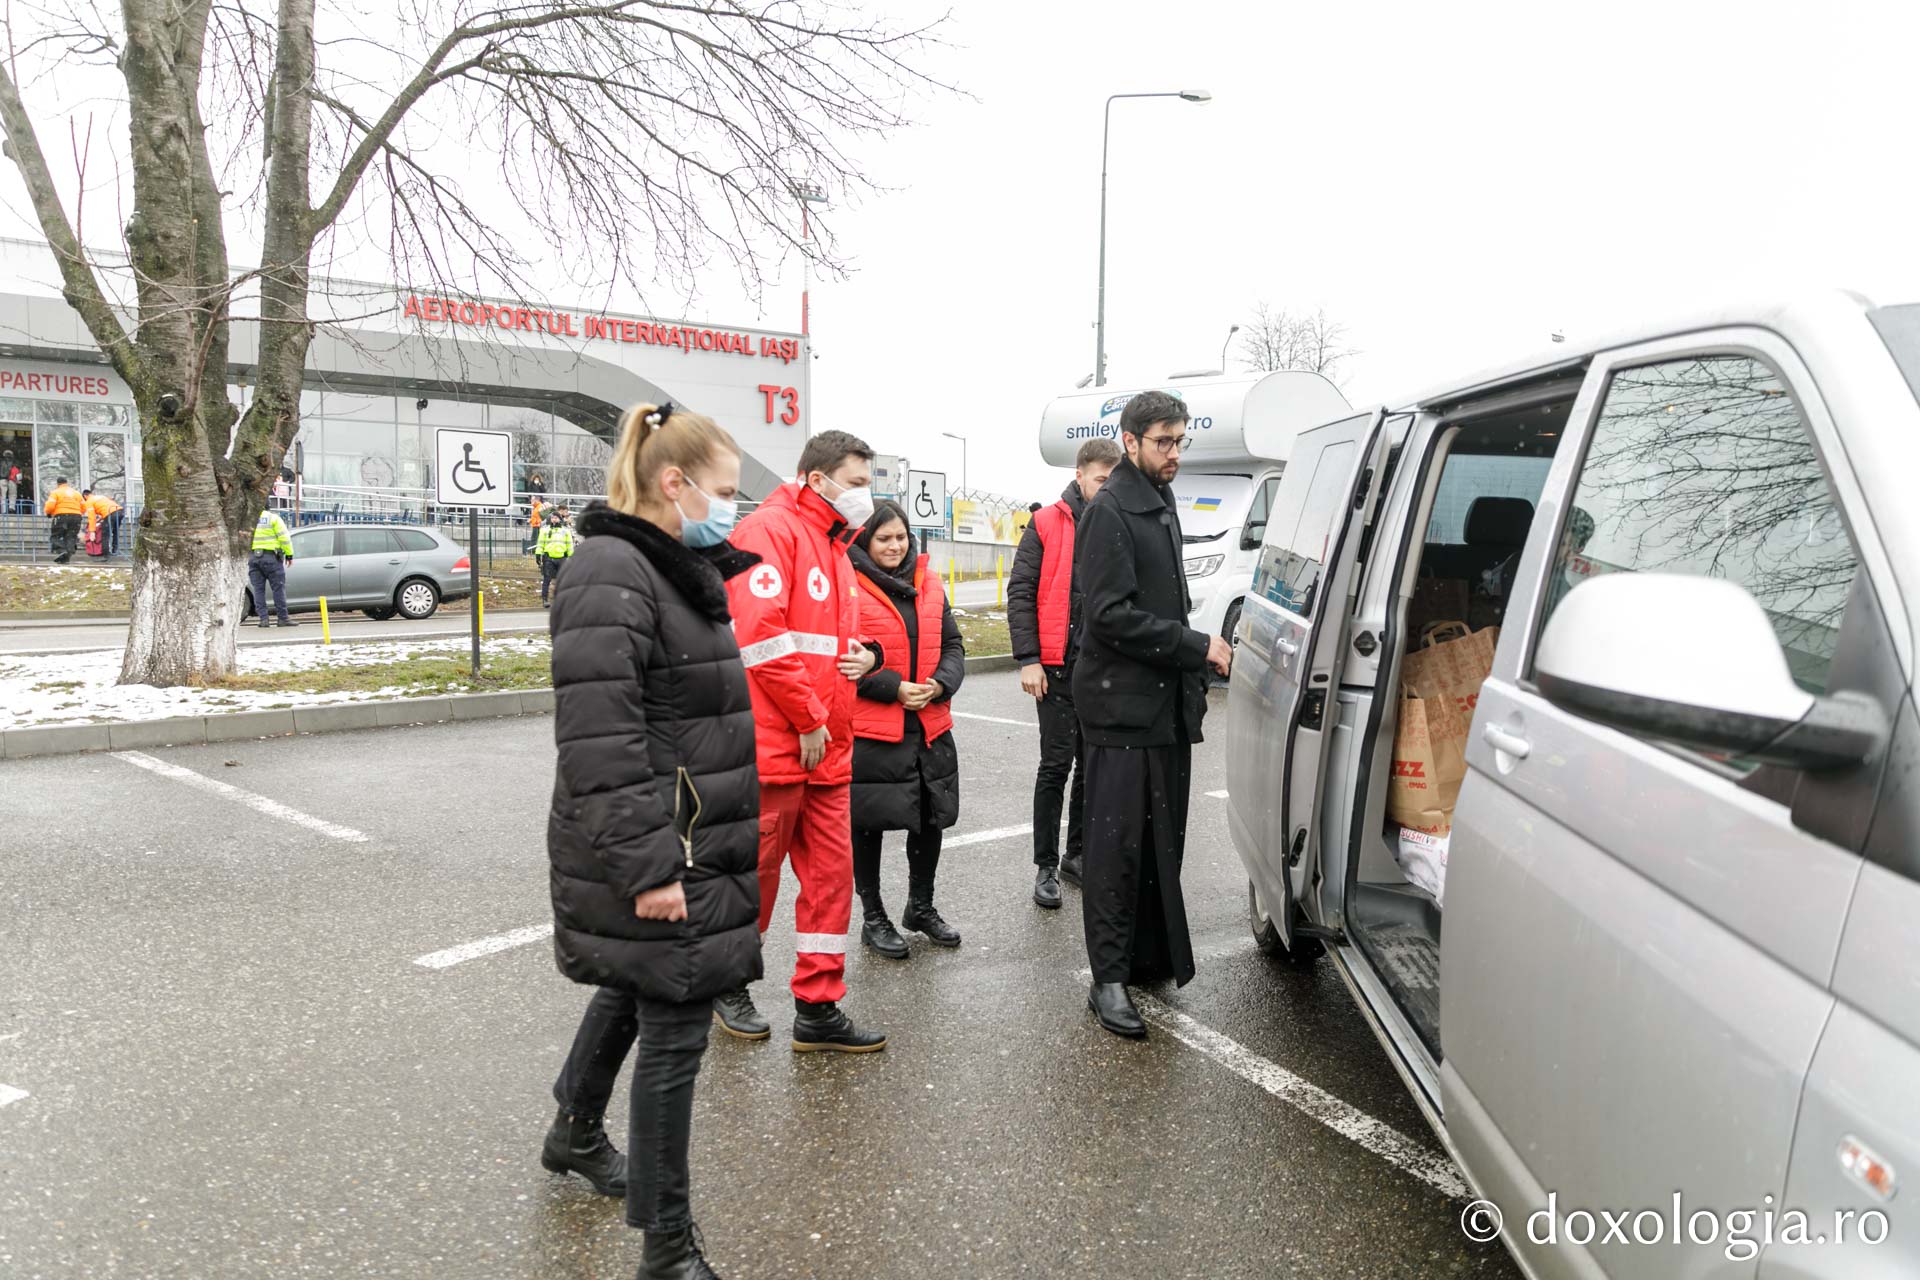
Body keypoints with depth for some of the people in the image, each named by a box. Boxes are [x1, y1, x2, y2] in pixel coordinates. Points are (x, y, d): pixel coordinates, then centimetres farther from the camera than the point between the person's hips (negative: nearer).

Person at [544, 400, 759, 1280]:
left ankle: (576, 1134, 49)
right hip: (650, 857, -10)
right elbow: (600, 742, -26)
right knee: (674, 1033, -1)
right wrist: (649, 868, -26)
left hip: (697, 845, 10)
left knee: (633, 991, 25)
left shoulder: (680, 570, 12)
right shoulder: (611, 577, -20)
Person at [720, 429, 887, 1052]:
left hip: (827, 748, 9)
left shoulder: (834, 546, 18)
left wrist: (863, 656, 5)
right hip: (772, 744, -9)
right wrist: (808, 721, -17)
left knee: (831, 872, 9)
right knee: (754, 871, 6)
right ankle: (727, 984, 29)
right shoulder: (771, 529, -11)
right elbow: (760, 635, -22)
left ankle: (818, 1011, 18)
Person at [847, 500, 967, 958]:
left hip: (930, 726, 6)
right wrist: (895, 688, -19)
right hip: (869, 730, -5)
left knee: (931, 817, 15)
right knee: (868, 824, 7)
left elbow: (952, 644, 11)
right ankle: (872, 916, 25)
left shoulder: (929, 584, 9)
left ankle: (921, 907, 35)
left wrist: (940, 684, -8)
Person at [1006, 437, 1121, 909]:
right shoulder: (1047, 524, -2)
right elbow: (1020, 594, -5)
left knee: (1094, 766, 12)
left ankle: (1077, 856, 25)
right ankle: (1045, 866, 10)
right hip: (1059, 666, -4)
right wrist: (1028, 659, -12)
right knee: (1056, 765, 0)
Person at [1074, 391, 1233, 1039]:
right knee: (1119, 842, -4)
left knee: (1162, 839, 12)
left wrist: (1193, 669, 16)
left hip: (1166, 704, 9)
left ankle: (1151, 956, 24)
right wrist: (1197, 647, -15)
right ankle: (1109, 980, 3)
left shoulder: (1161, 507, 19)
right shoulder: (1109, 511, -11)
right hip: (1123, 705, -9)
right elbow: (1111, 614, -19)